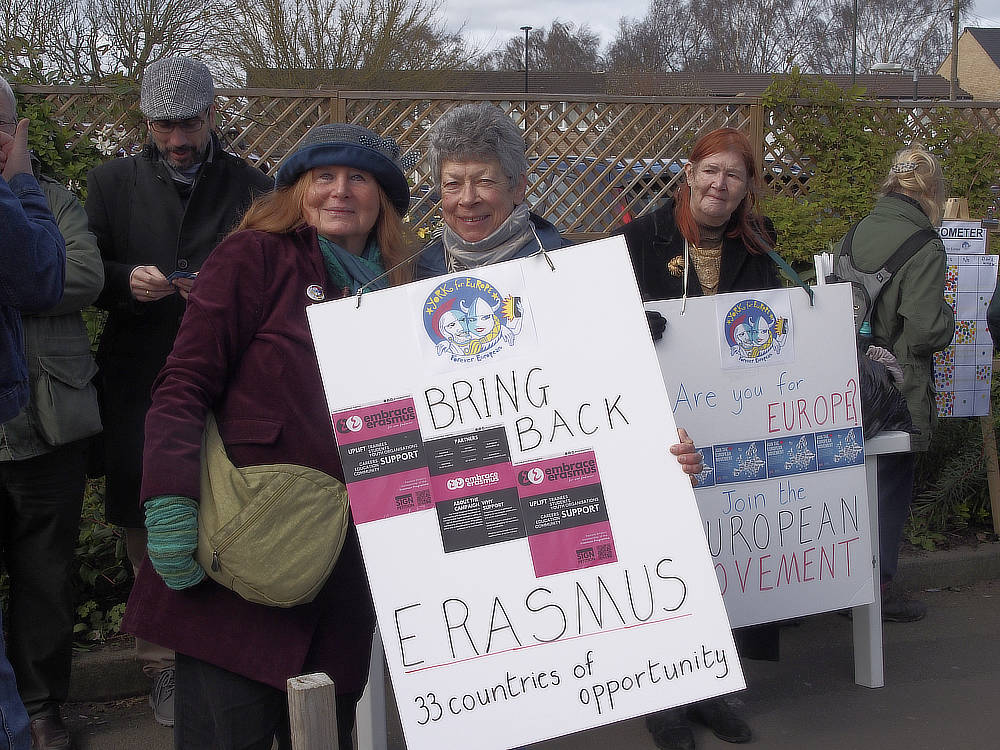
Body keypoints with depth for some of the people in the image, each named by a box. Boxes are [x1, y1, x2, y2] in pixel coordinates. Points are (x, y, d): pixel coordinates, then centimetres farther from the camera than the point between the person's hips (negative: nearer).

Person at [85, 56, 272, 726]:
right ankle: (162, 663, 17)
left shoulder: (252, 188, 7)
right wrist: (127, 281, -11)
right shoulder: (113, 182, 11)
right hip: (138, 385, 1)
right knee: (148, 531, 4)